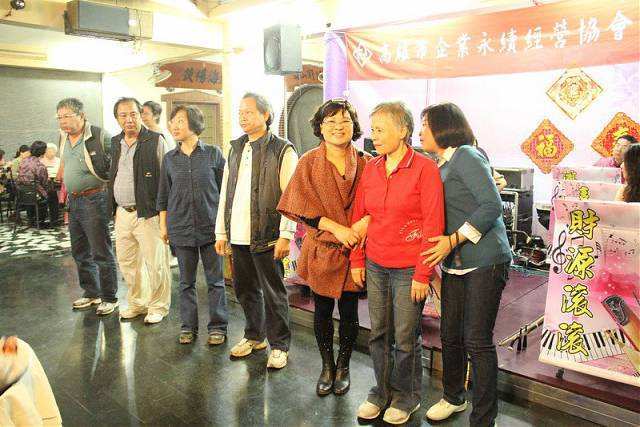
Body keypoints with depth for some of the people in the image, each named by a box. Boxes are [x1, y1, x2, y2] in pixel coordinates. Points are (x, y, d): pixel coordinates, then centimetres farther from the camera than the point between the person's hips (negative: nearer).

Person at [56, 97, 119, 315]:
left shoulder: (100, 137, -15)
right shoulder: (63, 137, 9)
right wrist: (61, 178, 21)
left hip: (93, 199, -8)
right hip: (73, 200, 8)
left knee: (101, 252, -3)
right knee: (80, 252, 16)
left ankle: (109, 298, 9)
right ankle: (91, 293, 30)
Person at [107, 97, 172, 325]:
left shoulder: (156, 141, -7)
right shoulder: (115, 143, 13)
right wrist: (113, 208, 17)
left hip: (147, 213, -7)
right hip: (122, 213, 7)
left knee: (155, 263, 0)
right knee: (126, 262, 15)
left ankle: (158, 306, 16)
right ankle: (137, 303, 31)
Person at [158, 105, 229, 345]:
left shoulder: (213, 154, -1)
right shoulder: (169, 159, 7)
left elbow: (225, 190, 3)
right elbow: (163, 196, 12)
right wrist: (163, 225, 8)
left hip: (210, 226, -2)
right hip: (181, 228, 3)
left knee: (215, 280, 4)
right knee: (186, 281, 11)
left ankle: (218, 327, 16)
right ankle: (188, 326, 24)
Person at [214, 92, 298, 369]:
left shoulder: (283, 151, -6)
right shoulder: (235, 150, 13)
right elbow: (225, 193, 14)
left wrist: (285, 235, -16)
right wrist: (221, 232, 12)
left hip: (266, 237, -6)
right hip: (237, 237, 6)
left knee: (273, 293, 5)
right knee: (245, 289, 17)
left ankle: (279, 346, 21)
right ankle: (254, 336, 36)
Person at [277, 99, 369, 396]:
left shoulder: (364, 163, 1)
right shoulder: (309, 163, -1)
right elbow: (302, 206, -7)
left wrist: (365, 222, -19)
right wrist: (336, 228, -17)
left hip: (353, 249, 0)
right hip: (321, 249, 0)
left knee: (349, 311, 9)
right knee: (322, 310, 11)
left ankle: (343, 367, 30)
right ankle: (327, 367, 30)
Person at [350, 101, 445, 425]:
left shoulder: (424, 168, -10)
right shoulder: (370, 169, 6)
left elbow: (433, 224, -12)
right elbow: (358, 216, 12)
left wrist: (422, 275, -13)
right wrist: (357, 261, 9)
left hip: (409, 270, -5)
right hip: (375, 266, 5)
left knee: (406, 338, 7)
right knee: (378, 334, 15)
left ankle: (406, 397, 30)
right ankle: (382, 391, 35)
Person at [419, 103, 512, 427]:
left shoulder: (466, 156, -9)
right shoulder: (440, 167, 14)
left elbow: (492, 206, -17)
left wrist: (454, 239, -20)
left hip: (485, 261, -7)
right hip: (454, 264, 7)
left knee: (477, 340, -2)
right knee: (450, 335, 13)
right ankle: (453, 398, 34)